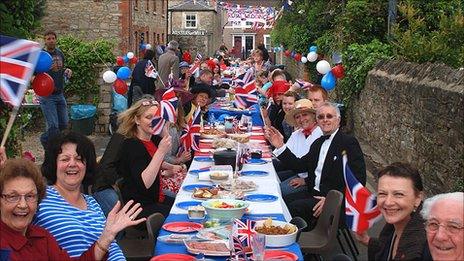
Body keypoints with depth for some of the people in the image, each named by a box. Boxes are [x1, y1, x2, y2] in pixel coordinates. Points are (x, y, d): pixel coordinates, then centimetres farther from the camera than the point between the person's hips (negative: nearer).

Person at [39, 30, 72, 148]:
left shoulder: (60, 53, 11)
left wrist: (67, 71, 2)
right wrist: (47, 68, -29)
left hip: (59, 94, 7)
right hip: (46, 95, -6)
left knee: (64, 124, 10)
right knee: (53, 126, -10)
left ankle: (44, 139, 34)